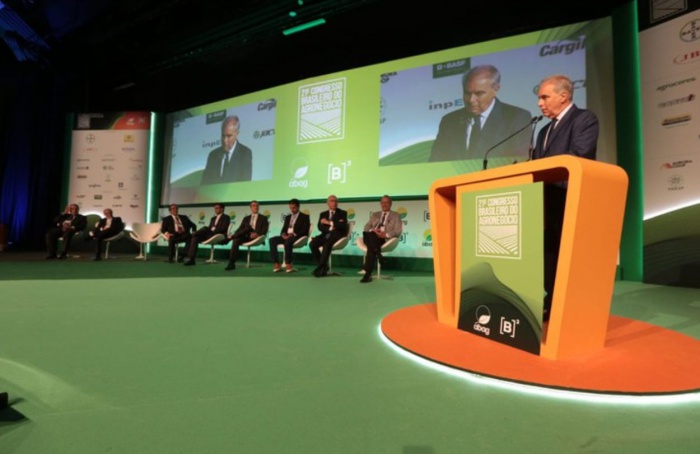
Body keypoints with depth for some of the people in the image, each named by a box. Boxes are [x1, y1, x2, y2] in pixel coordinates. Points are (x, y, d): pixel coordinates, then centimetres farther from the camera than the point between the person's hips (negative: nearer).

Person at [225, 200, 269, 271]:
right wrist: (233, 235, -7)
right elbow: (240, 229, 15)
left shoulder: (263, 218, 14)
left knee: (248, 227, -32)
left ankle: (232, 237, -25)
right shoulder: (246, 218, 24)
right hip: (246, 237, 3)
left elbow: (264, 231, 0)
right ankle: (231, 263, -35)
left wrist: (257, 234, -22)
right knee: (236, 240, -31)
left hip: (256, 237, -3)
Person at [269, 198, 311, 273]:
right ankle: (276, 264, -24)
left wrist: (293, 234, -19)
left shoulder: (304, 216, 6)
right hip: (286, 236, 6)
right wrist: (283, 234, -7)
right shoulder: (288, 217, 24)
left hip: (297, 237, -6)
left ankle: (288, 264, -29)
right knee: (272, 240, -21)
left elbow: (304, 230, -7)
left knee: (288, 241, -39)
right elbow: (283, 229, 17)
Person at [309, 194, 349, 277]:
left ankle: (320, 267, -29)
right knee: (312, 244, -25)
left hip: (337, 235, -4)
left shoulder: (342, 213, 10)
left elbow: (343, 225, -9)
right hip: (325, 235, 4)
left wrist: (329, 222, -8)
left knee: (327, 244, -36)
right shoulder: (323, 214, 19)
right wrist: (330, 228, -13)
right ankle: (324, 267, -14)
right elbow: (320, 227, 4)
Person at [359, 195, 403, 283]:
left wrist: (386, 234, -15)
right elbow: (366, 227, 17)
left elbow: (397, 231, 3)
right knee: (365, 233, -33)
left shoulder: (395, 215, 17)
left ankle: (368, 274, -38)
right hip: (372, 236, 3)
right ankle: (378, 254, -39)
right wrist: (373, 230, -7)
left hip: (385, 239, -3)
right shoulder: (375, 214, 29)